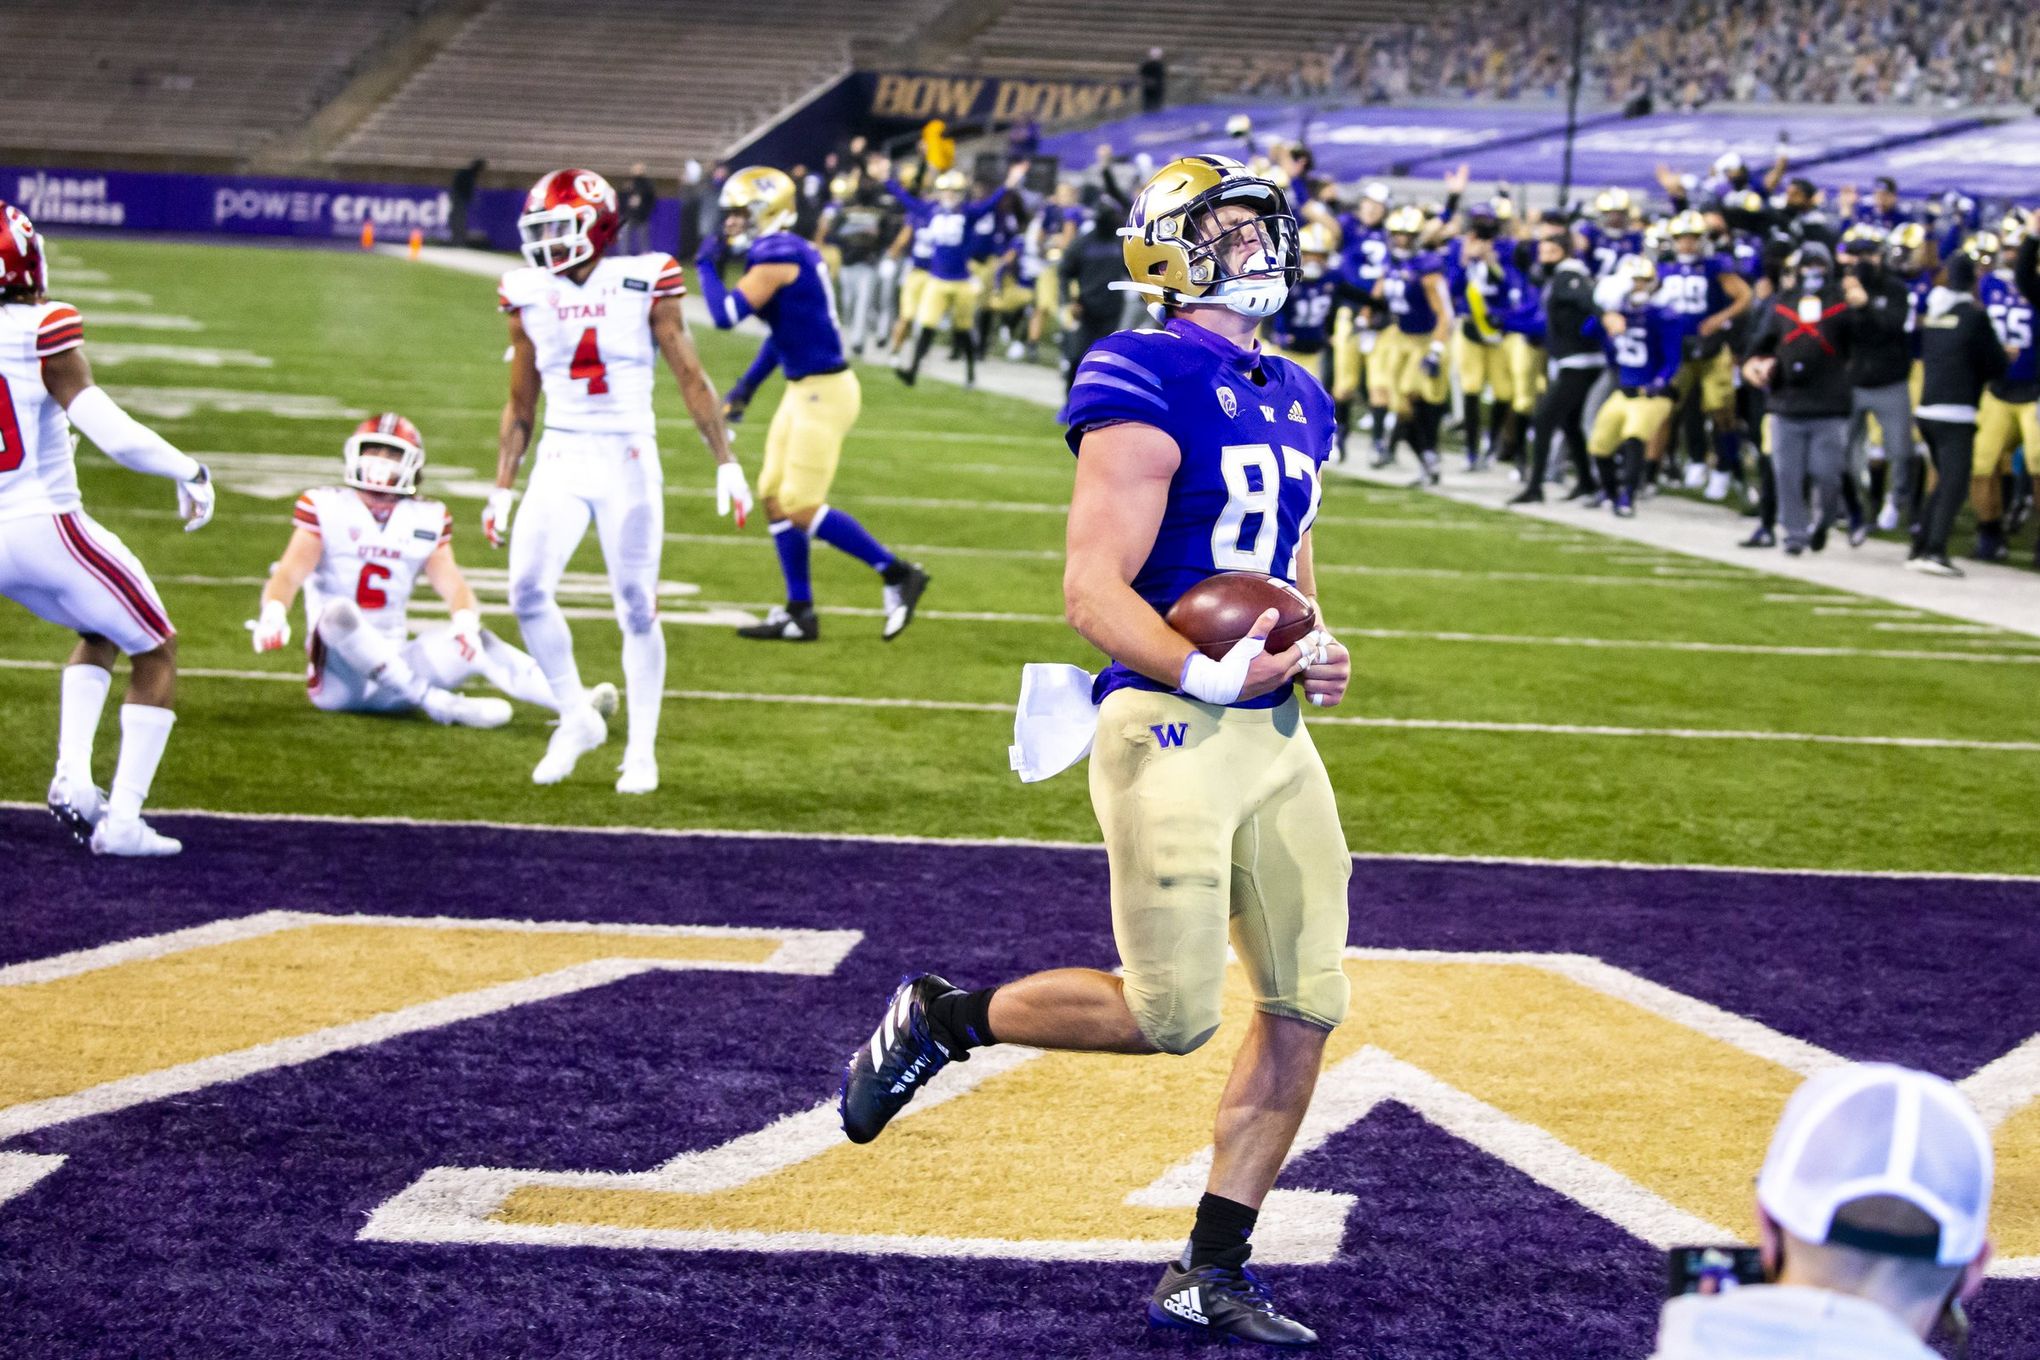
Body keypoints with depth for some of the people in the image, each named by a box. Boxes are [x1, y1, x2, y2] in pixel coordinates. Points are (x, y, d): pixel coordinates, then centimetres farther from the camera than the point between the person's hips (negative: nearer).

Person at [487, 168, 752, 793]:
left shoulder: (645, 285, -6)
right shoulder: (529, 296, 4)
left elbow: (692, 380, 1)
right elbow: (521, 404, 13)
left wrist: (727, 463, 1)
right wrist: (502, 489, 12)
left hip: (629, 463, -2)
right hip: (560, 462, 3)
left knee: (637, 607, 0)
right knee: (528, 589, -13)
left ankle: (642, 751, 12)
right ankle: (578, 719, 7)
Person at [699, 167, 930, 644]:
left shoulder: (777, 258, -18)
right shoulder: (789, 254, 12)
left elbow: (725, 315, -22)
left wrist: (707, 266, -6)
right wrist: (747, 386, 22)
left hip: (823, 392, -10)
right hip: (805, 389, 10)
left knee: (802, 508, -7)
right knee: (775, 498, 12)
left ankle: (897, 574, 1)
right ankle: (799, 613, 16)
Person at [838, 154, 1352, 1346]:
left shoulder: (1294, 400, 17)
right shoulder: (1149, 387, -10)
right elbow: (1095, 591, -16)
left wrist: (1316, 653, 7)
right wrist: (1206, 671, -29)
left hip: (1274, 735, 8)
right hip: (1167, 727, -8)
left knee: (1308, 1006, 3)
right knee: (1171, 1013, -11)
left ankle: (1210, 1278, 12)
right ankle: (938, 1020, 14)